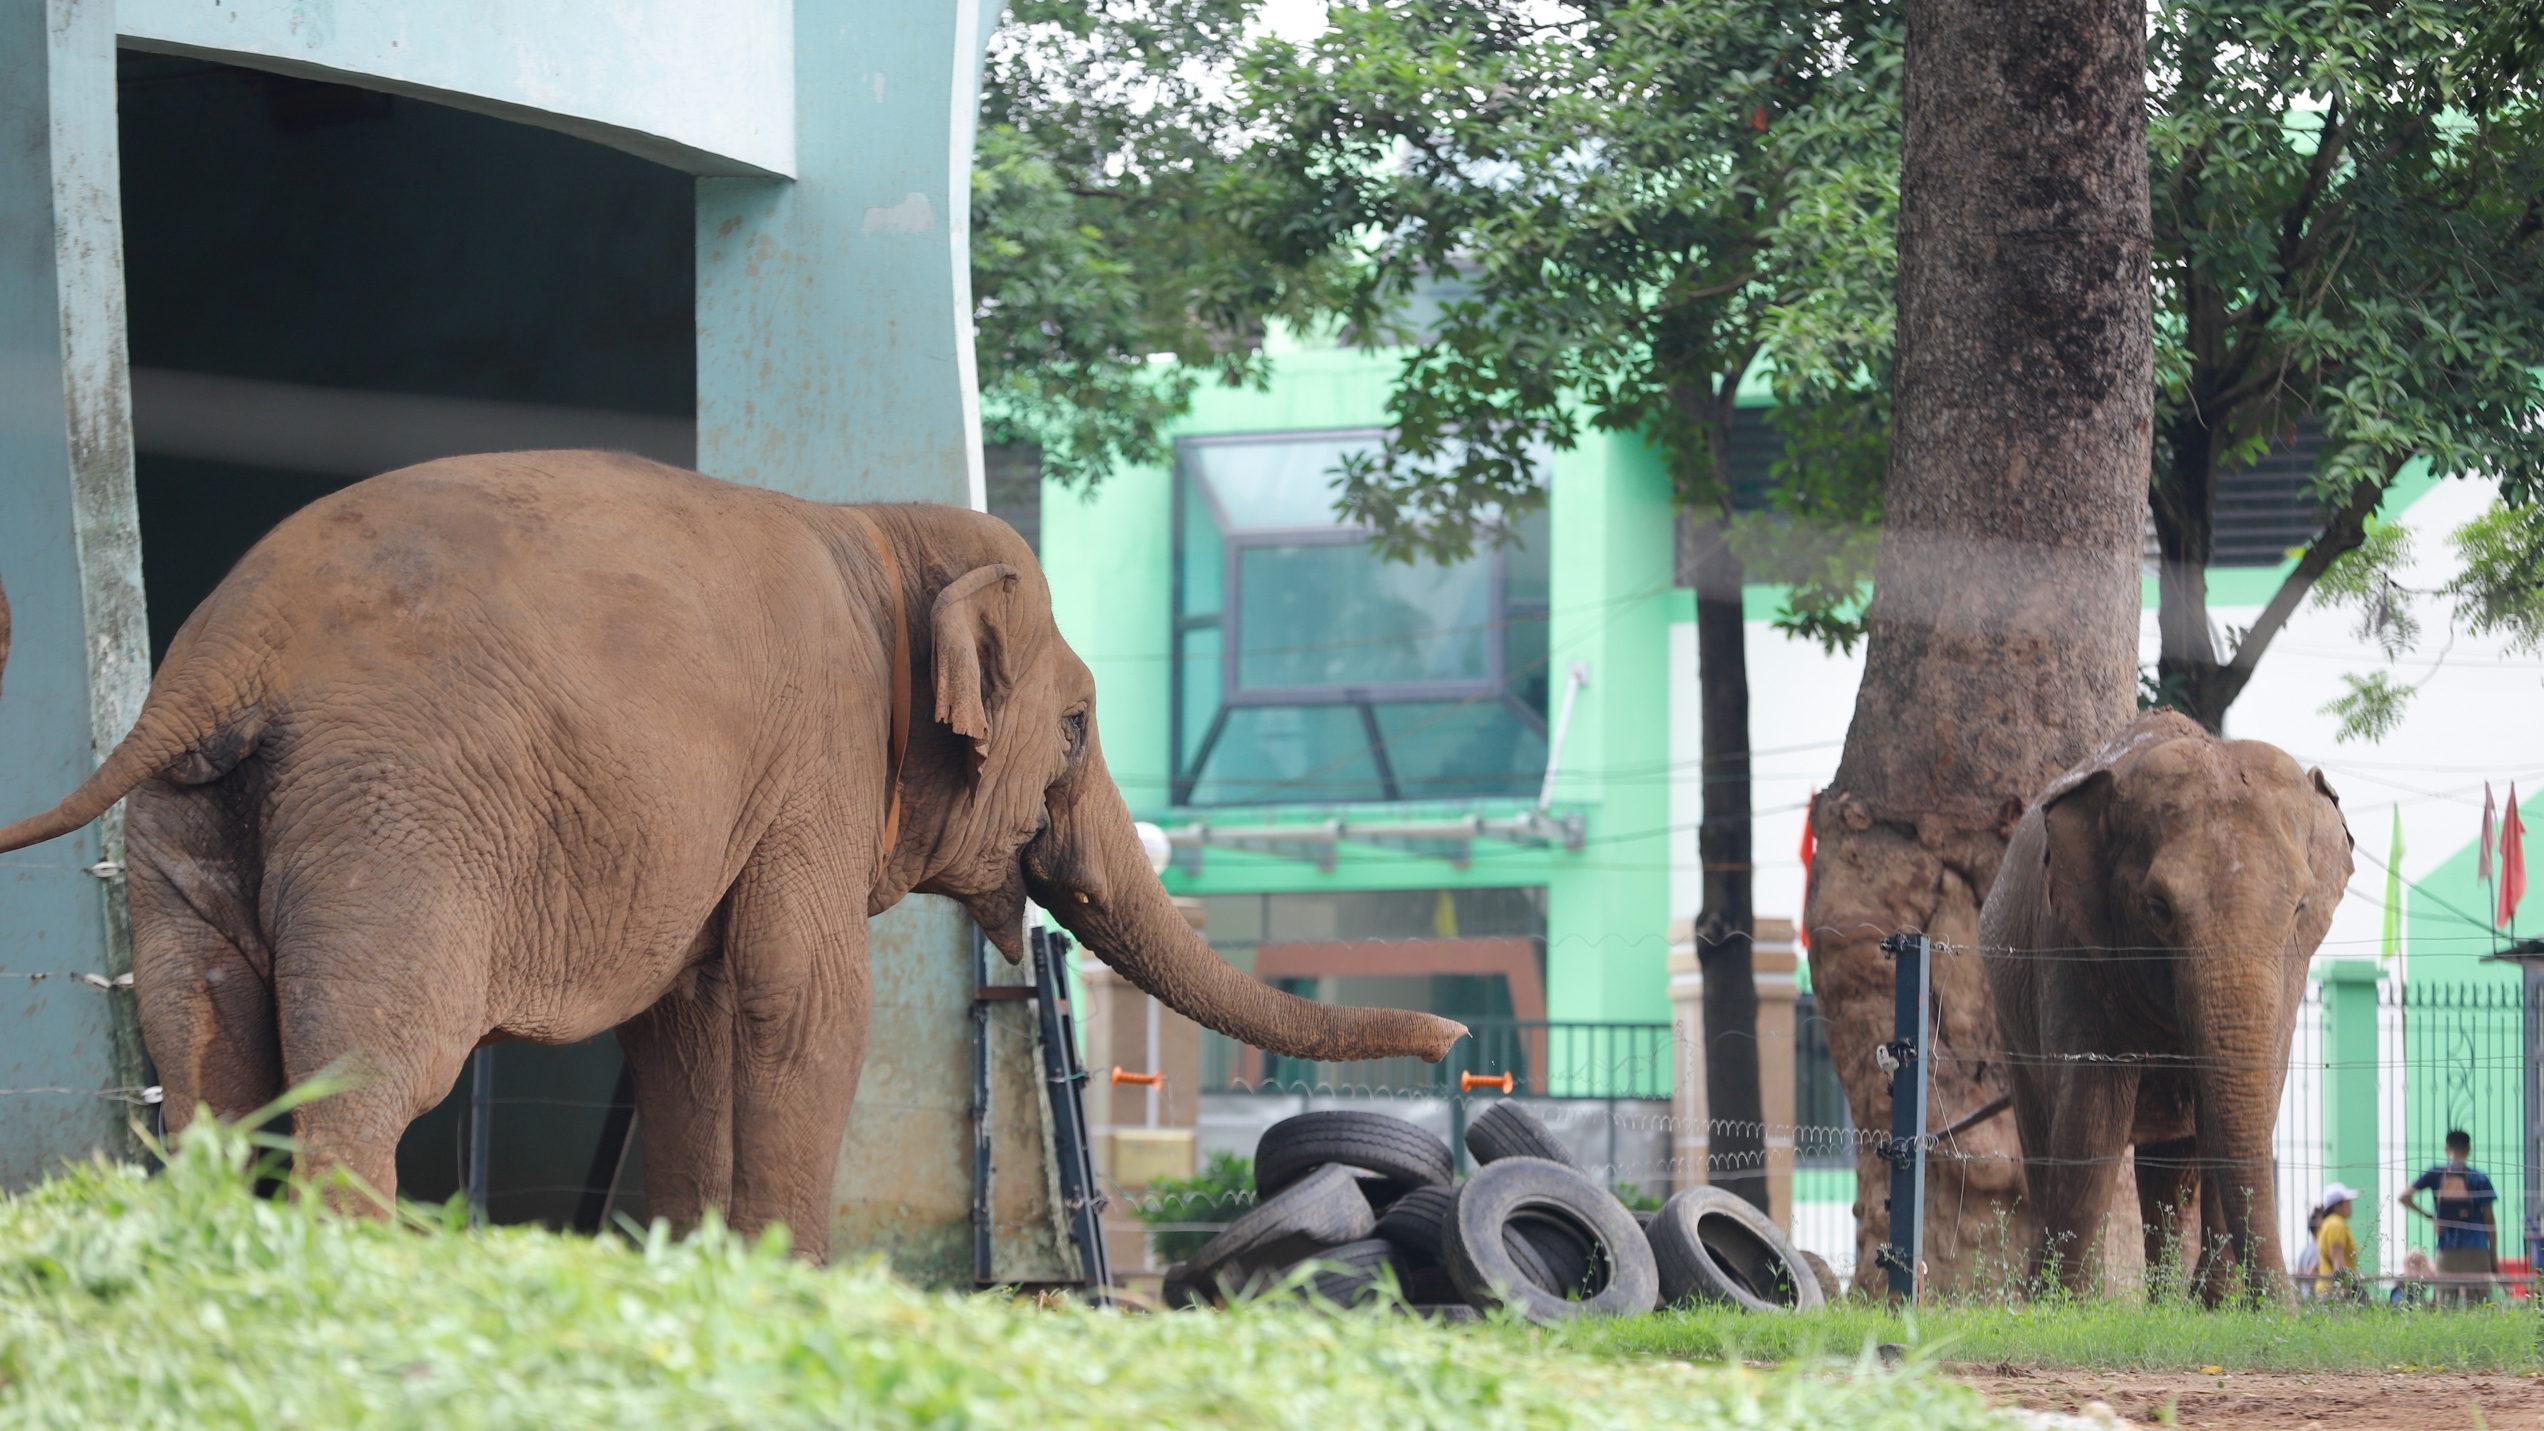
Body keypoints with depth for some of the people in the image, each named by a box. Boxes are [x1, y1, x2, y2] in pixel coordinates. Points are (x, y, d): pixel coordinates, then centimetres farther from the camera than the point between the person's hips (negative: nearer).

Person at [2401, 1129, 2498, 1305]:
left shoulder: (2435, 1174, 3)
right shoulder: (2479, 1178, 0)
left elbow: (2404, 1197, -2)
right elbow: (2489, 1220, 2)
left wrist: (2428, 1215, 10)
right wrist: (2494, 1255, 9)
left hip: (2446, 1250, 2)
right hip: (2475, 1251, -2)